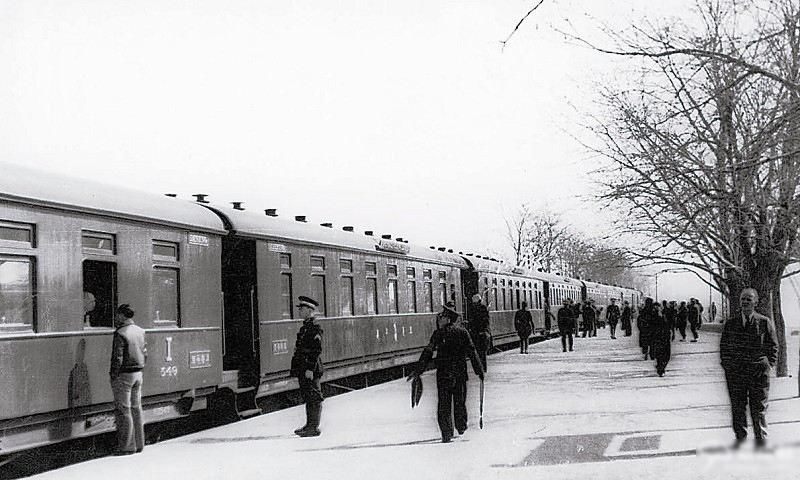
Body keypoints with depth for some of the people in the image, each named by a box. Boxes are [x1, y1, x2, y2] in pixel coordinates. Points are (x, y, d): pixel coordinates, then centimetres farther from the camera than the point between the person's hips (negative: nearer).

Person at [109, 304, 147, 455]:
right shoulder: (140, 331, 8)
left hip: (124, 375, -8)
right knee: (136, 408, 13)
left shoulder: (120, 333, -16)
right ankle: (139, 444, 18)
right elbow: (145, 353, 13)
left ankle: (127, 446, 0)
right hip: (138, 374, 8)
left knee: (123, 411, -2)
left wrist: (113, 376, -10)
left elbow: (117, 358, -18)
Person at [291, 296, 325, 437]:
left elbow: (316, 350, -19)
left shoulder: (315, 328, -14)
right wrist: (297, 369, 20)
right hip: (303, 370, 10)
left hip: (311, 370, -10)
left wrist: (310, 369, -22)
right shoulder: (304, 327, 15)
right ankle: (310, 425, 24)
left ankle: (314, 428, 1)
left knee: (314, 399, -3)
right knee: (307, 398, 15)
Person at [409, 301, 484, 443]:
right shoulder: (462, 331, -3)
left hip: (442, 374, -2)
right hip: (460, 374, 2)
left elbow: (427, 353, -6)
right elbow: (472, 352, -2)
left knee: (444, 404, 4)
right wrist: (479, 370, 6)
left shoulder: (438, 333, -7)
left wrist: (418, 371, -1)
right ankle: (461, 427, 31)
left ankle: (446, 434, -3)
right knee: (460, 401, 18)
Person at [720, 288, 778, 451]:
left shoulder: (765, 322, 2)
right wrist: (726, 365, 3)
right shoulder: (730, 323, 7)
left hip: (758, 372, -2)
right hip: (735, 372, 2)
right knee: (737, 407, 6)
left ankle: (761, 439, 15)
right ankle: (740, 437, 18)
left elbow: (773, 346, 5)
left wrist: (768, 365, -3)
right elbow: (723, 346, 13)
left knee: (759, 408, 3)